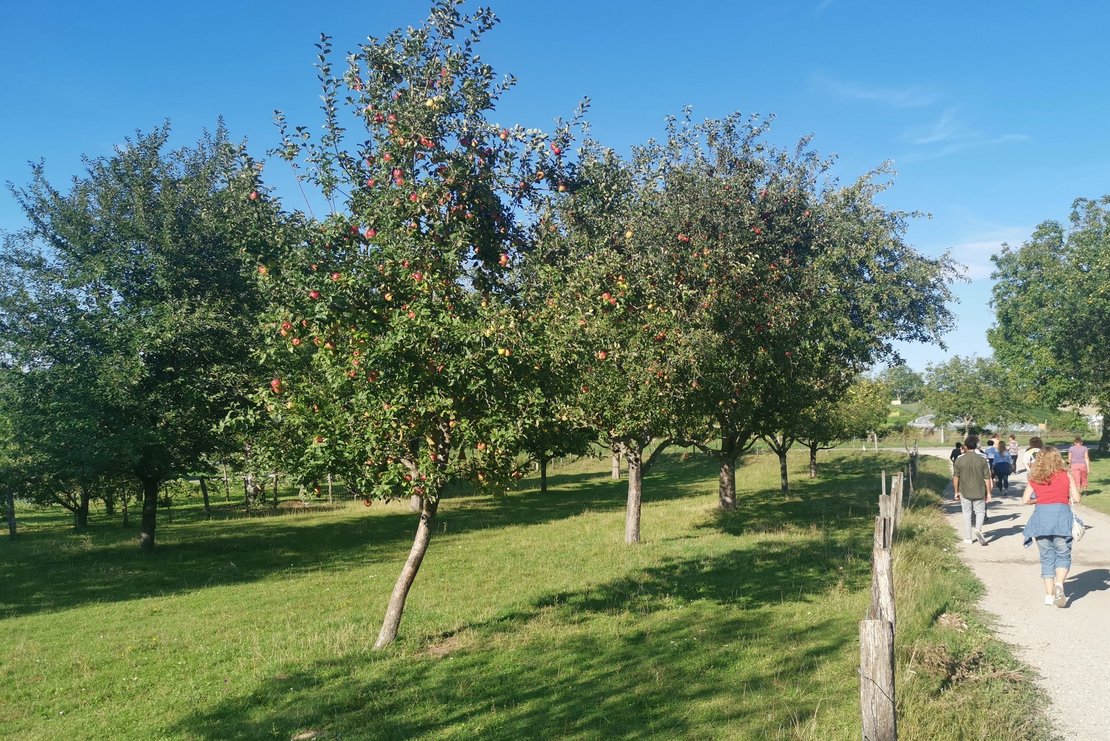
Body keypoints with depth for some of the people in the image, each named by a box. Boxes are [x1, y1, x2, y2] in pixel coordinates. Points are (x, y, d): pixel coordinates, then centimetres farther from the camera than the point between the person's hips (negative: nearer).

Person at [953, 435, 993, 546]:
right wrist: (988, 493, 4)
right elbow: (987, 478, -4)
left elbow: (955, 477, -3)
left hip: (965, 492, 0)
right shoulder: (982, 460, -7)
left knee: (967, 514, 10)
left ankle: (968, 538, 15)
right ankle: (978, 529, -10)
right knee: (980, 512, 15)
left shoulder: (959, 460, -7)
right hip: (979, 492, 0)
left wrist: (956, 491, 7)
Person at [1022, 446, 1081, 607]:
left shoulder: (1034, 478, 7)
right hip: (1061, 514, -1)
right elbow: (1076, 499, 0)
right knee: (1063, 555, 8)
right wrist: (1065, 499, 19)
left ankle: (1049, 594, 10)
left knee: (1046, 557, 11)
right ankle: (1059, 584, -17)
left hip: (1041, 516, 2)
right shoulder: (1066, 476, 4)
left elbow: (1025, 500, 2)